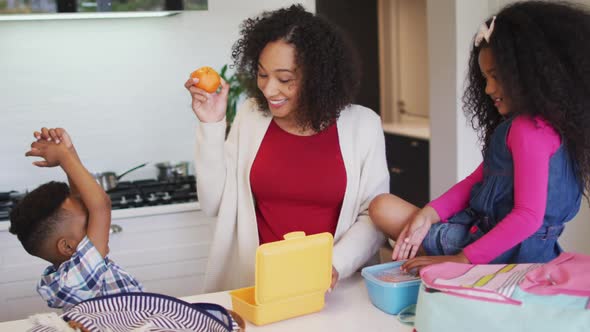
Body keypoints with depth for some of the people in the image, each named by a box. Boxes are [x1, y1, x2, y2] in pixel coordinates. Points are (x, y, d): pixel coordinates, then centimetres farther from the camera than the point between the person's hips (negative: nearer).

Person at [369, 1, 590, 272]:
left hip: (510, 251, -10)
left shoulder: (530, 130, -19)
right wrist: (428, 214, -5)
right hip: (484, 228, 10)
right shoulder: (518, 124, 15)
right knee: (382, 207, 8)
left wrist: (463, 260, -25)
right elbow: (479, 179, 10)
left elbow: (529, 216, -26)